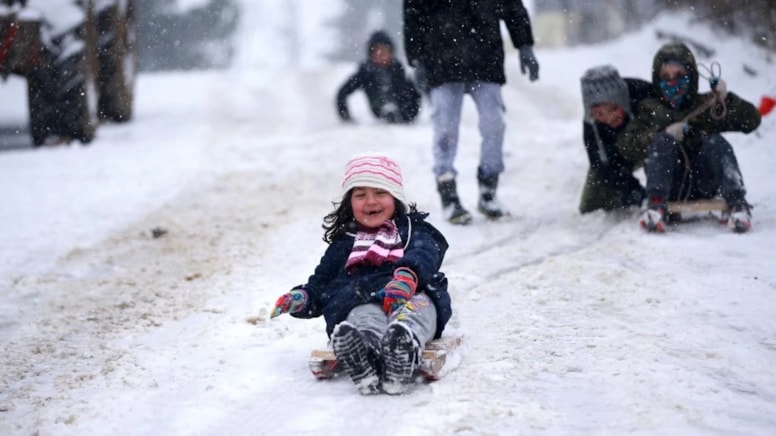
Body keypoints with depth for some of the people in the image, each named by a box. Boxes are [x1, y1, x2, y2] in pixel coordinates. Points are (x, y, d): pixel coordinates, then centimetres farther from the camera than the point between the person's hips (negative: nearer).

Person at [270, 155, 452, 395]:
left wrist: (407, 276, -24)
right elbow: (321, 283, 33)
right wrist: (301, 298, 6)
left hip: (412, 296, -1)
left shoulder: (414, 230, 26)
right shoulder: (343, 244, 36)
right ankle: (365, 356, -73)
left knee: (418, 305, -39)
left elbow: (424, 255, 2)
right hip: (361, 301, 1)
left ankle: (404, 344, -73)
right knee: (364, 317, -38)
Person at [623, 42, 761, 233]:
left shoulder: (707, 103, 16)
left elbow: (751, 120, 6)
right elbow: (630, 140, 1)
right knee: (662, 141, -22)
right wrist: (662, 134, -16)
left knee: (715, 142, -22)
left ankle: (737, 203, -37)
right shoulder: (650, 109, 18)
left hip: (704, 186, 0)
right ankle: (656, 204, -40)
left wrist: (726, 99, -10)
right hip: (670, 187, 0)